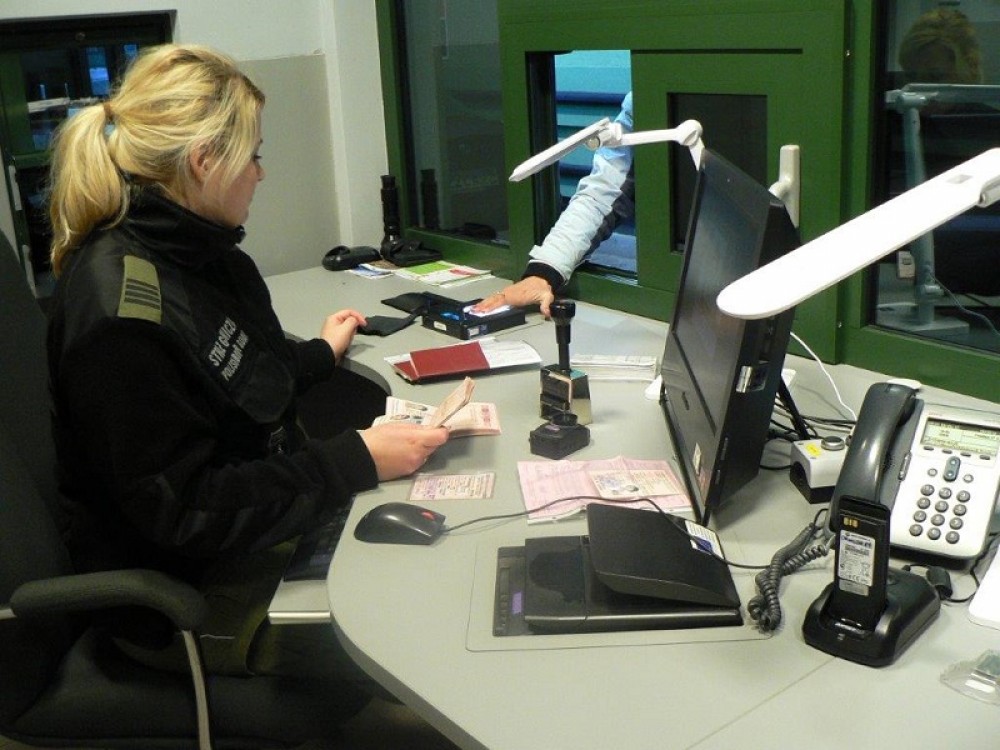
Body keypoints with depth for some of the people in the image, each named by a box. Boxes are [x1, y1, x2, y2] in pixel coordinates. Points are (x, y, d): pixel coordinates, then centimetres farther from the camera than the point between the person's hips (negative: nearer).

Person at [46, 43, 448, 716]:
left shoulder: (200, 251, 2)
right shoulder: (123, 307, -27)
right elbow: (183, 512, -25)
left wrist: (320, 355, 29)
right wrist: (356, 462, -25)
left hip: (274, 516, 9)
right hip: (195, 595, -9)